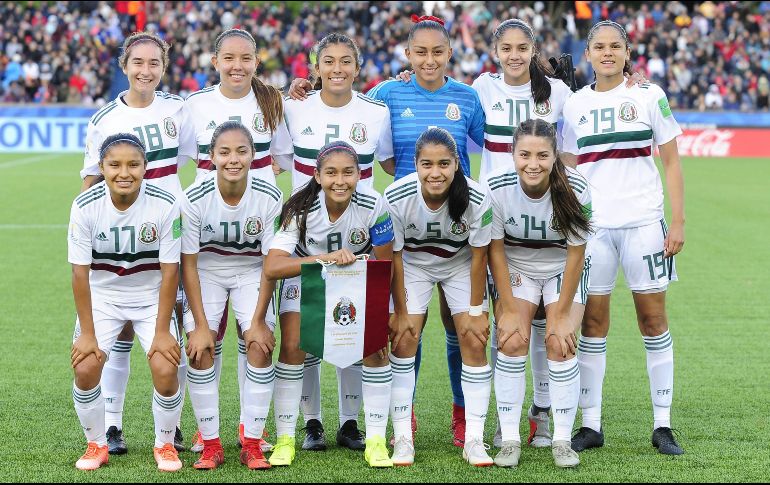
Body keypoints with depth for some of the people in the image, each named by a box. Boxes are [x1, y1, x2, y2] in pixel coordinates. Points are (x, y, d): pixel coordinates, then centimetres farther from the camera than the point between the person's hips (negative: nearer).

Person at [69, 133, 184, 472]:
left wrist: (162, 331, -15)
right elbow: (80, 271, -13)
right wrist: (87, 333, -13)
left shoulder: (166, 205, -20)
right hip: (102, 296, 1)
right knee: (85, 368, -15)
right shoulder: (85, 206, -18)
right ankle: (96, 445, 10)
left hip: (152, 297, -1)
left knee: (165, 370, -17)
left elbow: (170, 270, -15)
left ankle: (165, 445, 10)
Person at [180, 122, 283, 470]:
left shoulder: (269, 197, -23)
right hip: (207, 270, 0)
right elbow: (188, 264, -15)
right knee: (200, 348, -17)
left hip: (252, 271, 0)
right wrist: (201, 325, -17)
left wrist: (258, 320, -16)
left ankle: (252, 444, -5)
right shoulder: (194, 199, -24)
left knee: (260, 347, -17)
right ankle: (210, 444, -4)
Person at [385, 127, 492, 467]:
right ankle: (402, 438, -3)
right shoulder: (396, 198, -32)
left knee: (474, 340, -9)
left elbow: (478, 256, -17)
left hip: (460, 263, 0)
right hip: (413, 263, 0)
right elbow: (394, 257, -18)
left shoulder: (477, 199, -32)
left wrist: (476, 310, -11)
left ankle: (474, 440, -2)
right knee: (404, 339, -10)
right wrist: (401, 312, -12)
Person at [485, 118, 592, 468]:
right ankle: (510, 440, -5)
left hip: (564, 269, -1)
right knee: (512, 342, -13)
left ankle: (562, 441, -3)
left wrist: (561, 313, -16)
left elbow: (576, 253, -18)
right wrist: (509, 309, -15)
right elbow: (495, 249, -15)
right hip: (515, 267, 1)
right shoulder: (496, 187, -26)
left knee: (560, 344, -13)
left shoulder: (576, 190, -28)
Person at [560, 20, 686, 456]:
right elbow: (569, 171, 12)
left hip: (643, 222, -2)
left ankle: (663, 424, 7)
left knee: (654, 319, 1)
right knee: (592, 322, 2)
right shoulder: (575, 105, 8)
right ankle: (591, 425, 9)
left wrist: (679, 222, -4)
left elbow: (672, 162, 2)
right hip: (591, 225, 2)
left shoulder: (649, 96, 2)